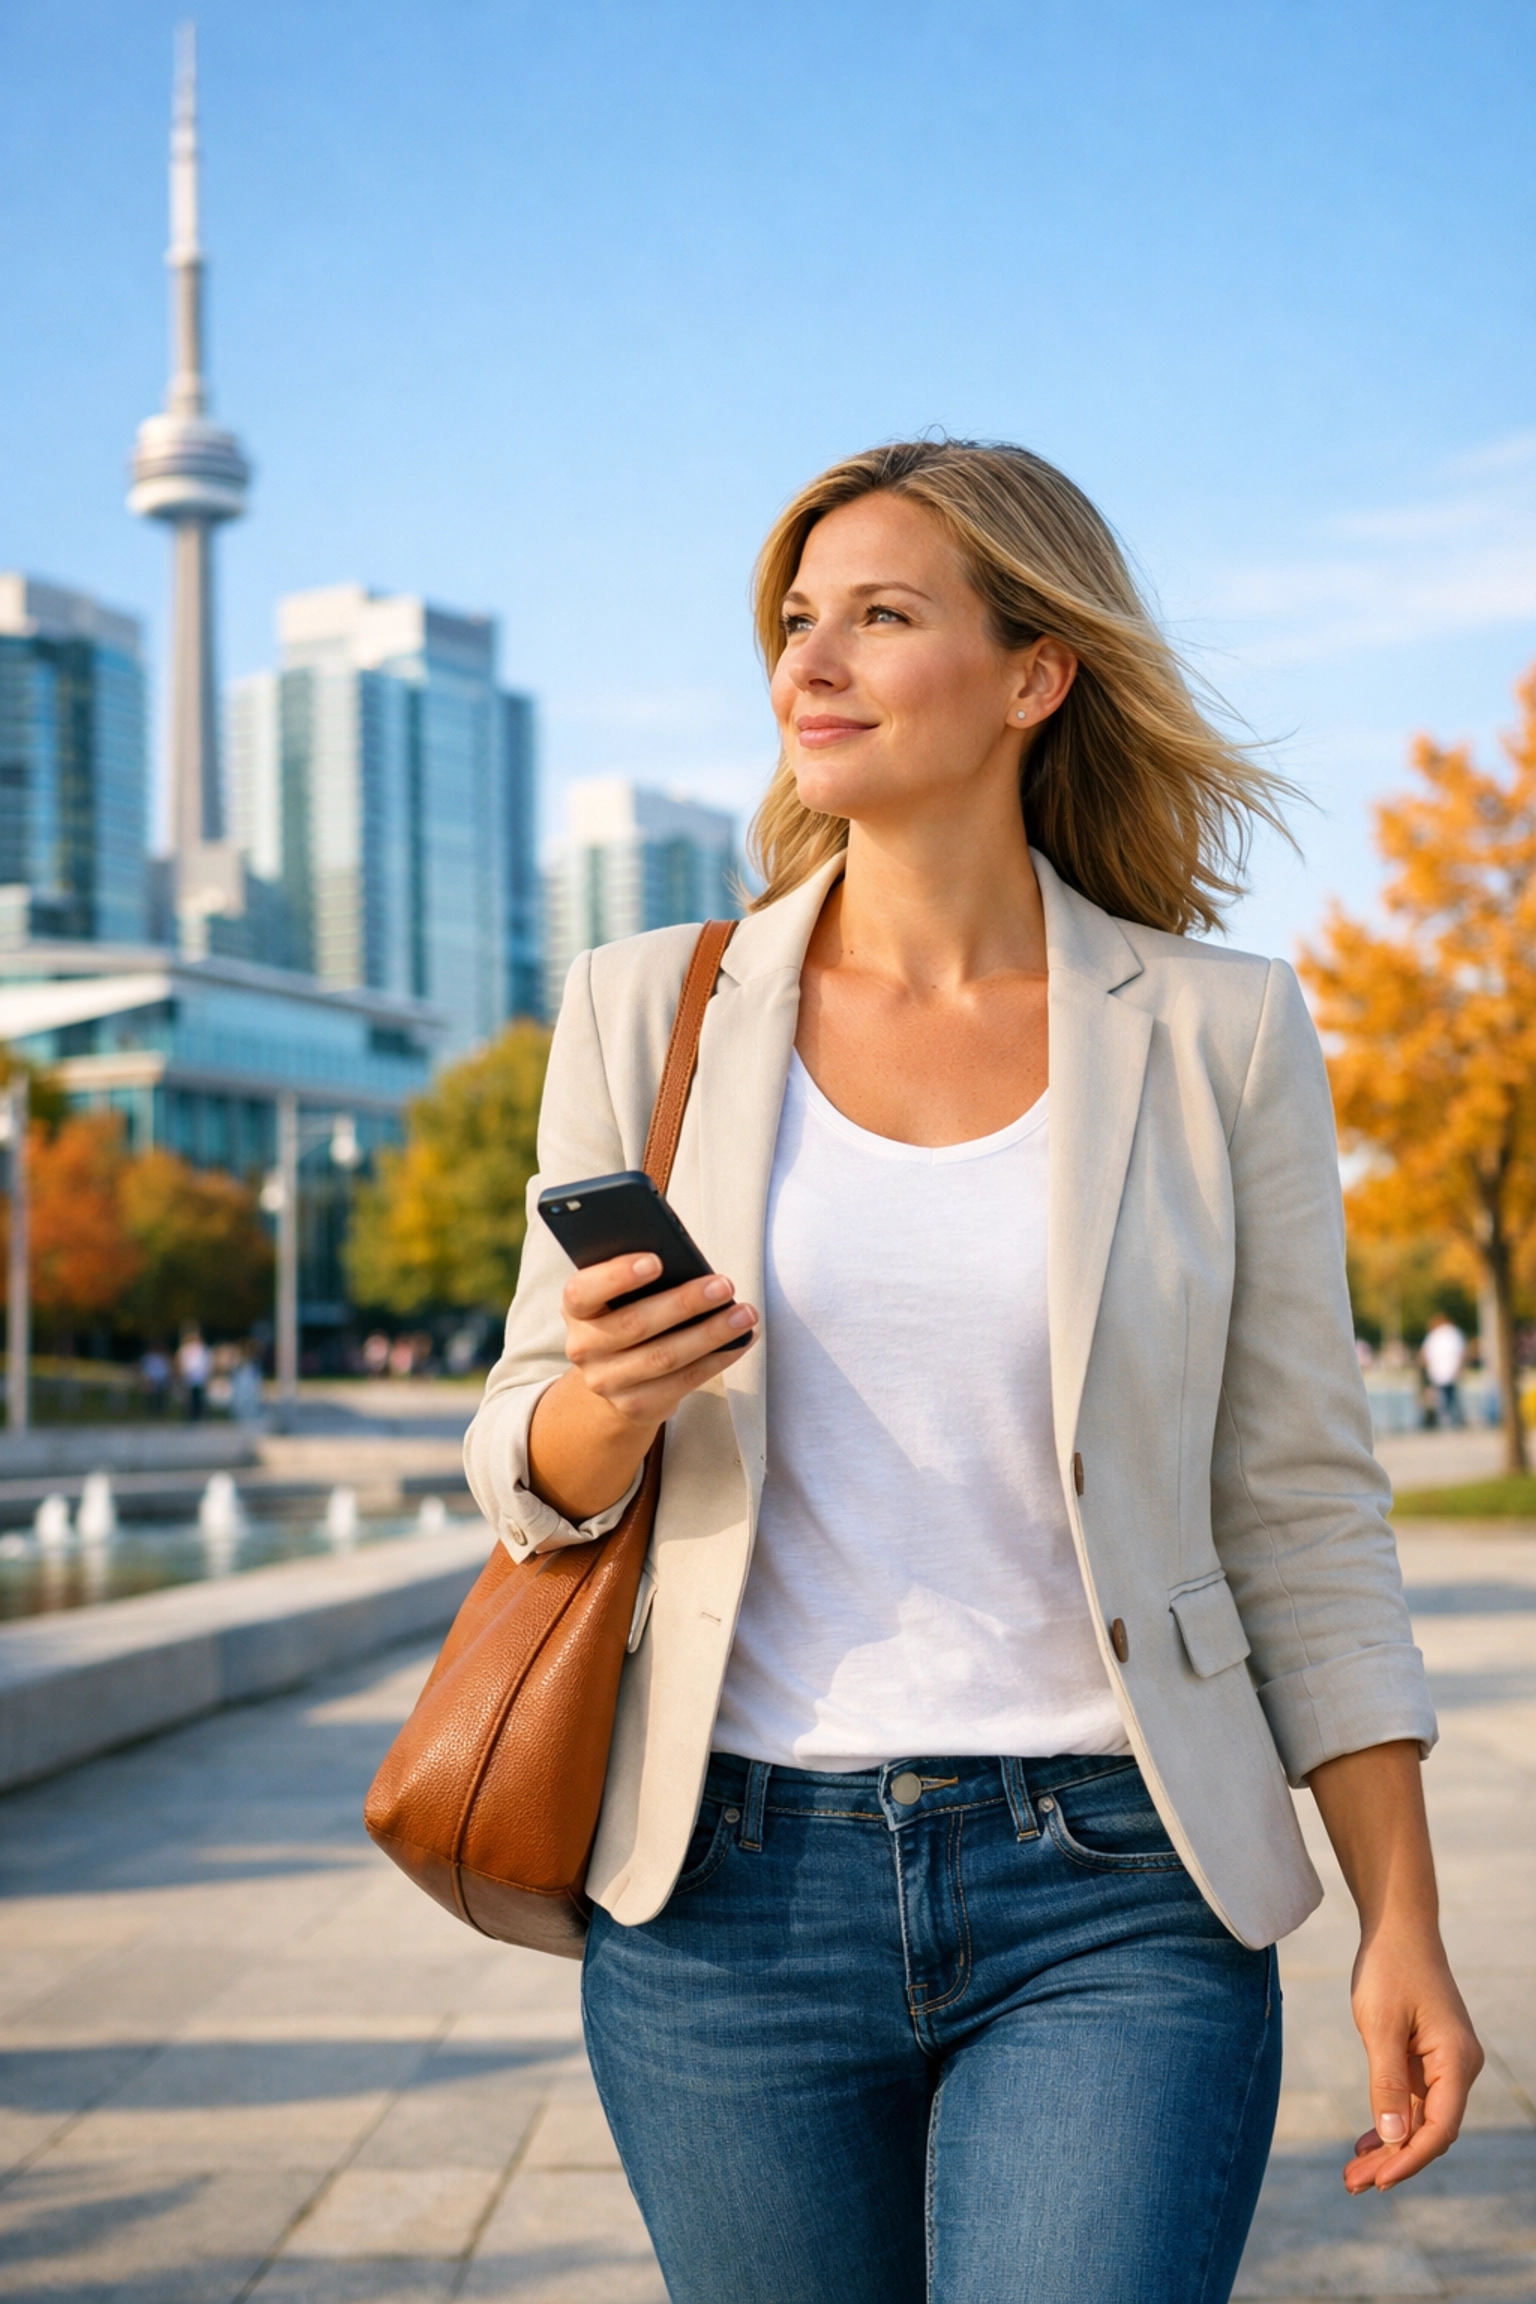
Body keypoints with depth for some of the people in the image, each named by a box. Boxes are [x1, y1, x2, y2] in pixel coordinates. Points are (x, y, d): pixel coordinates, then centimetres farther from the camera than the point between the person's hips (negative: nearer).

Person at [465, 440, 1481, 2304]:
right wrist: (612, 1399, -16)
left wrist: (1401, 1925, 0)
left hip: (1113, 1909, -1)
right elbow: (536, 1478, 7)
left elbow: (1299, 1512, 4)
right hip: (732, 1896, 2)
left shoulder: (1215, 1032, 0)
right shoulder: (651, 1010, 3)